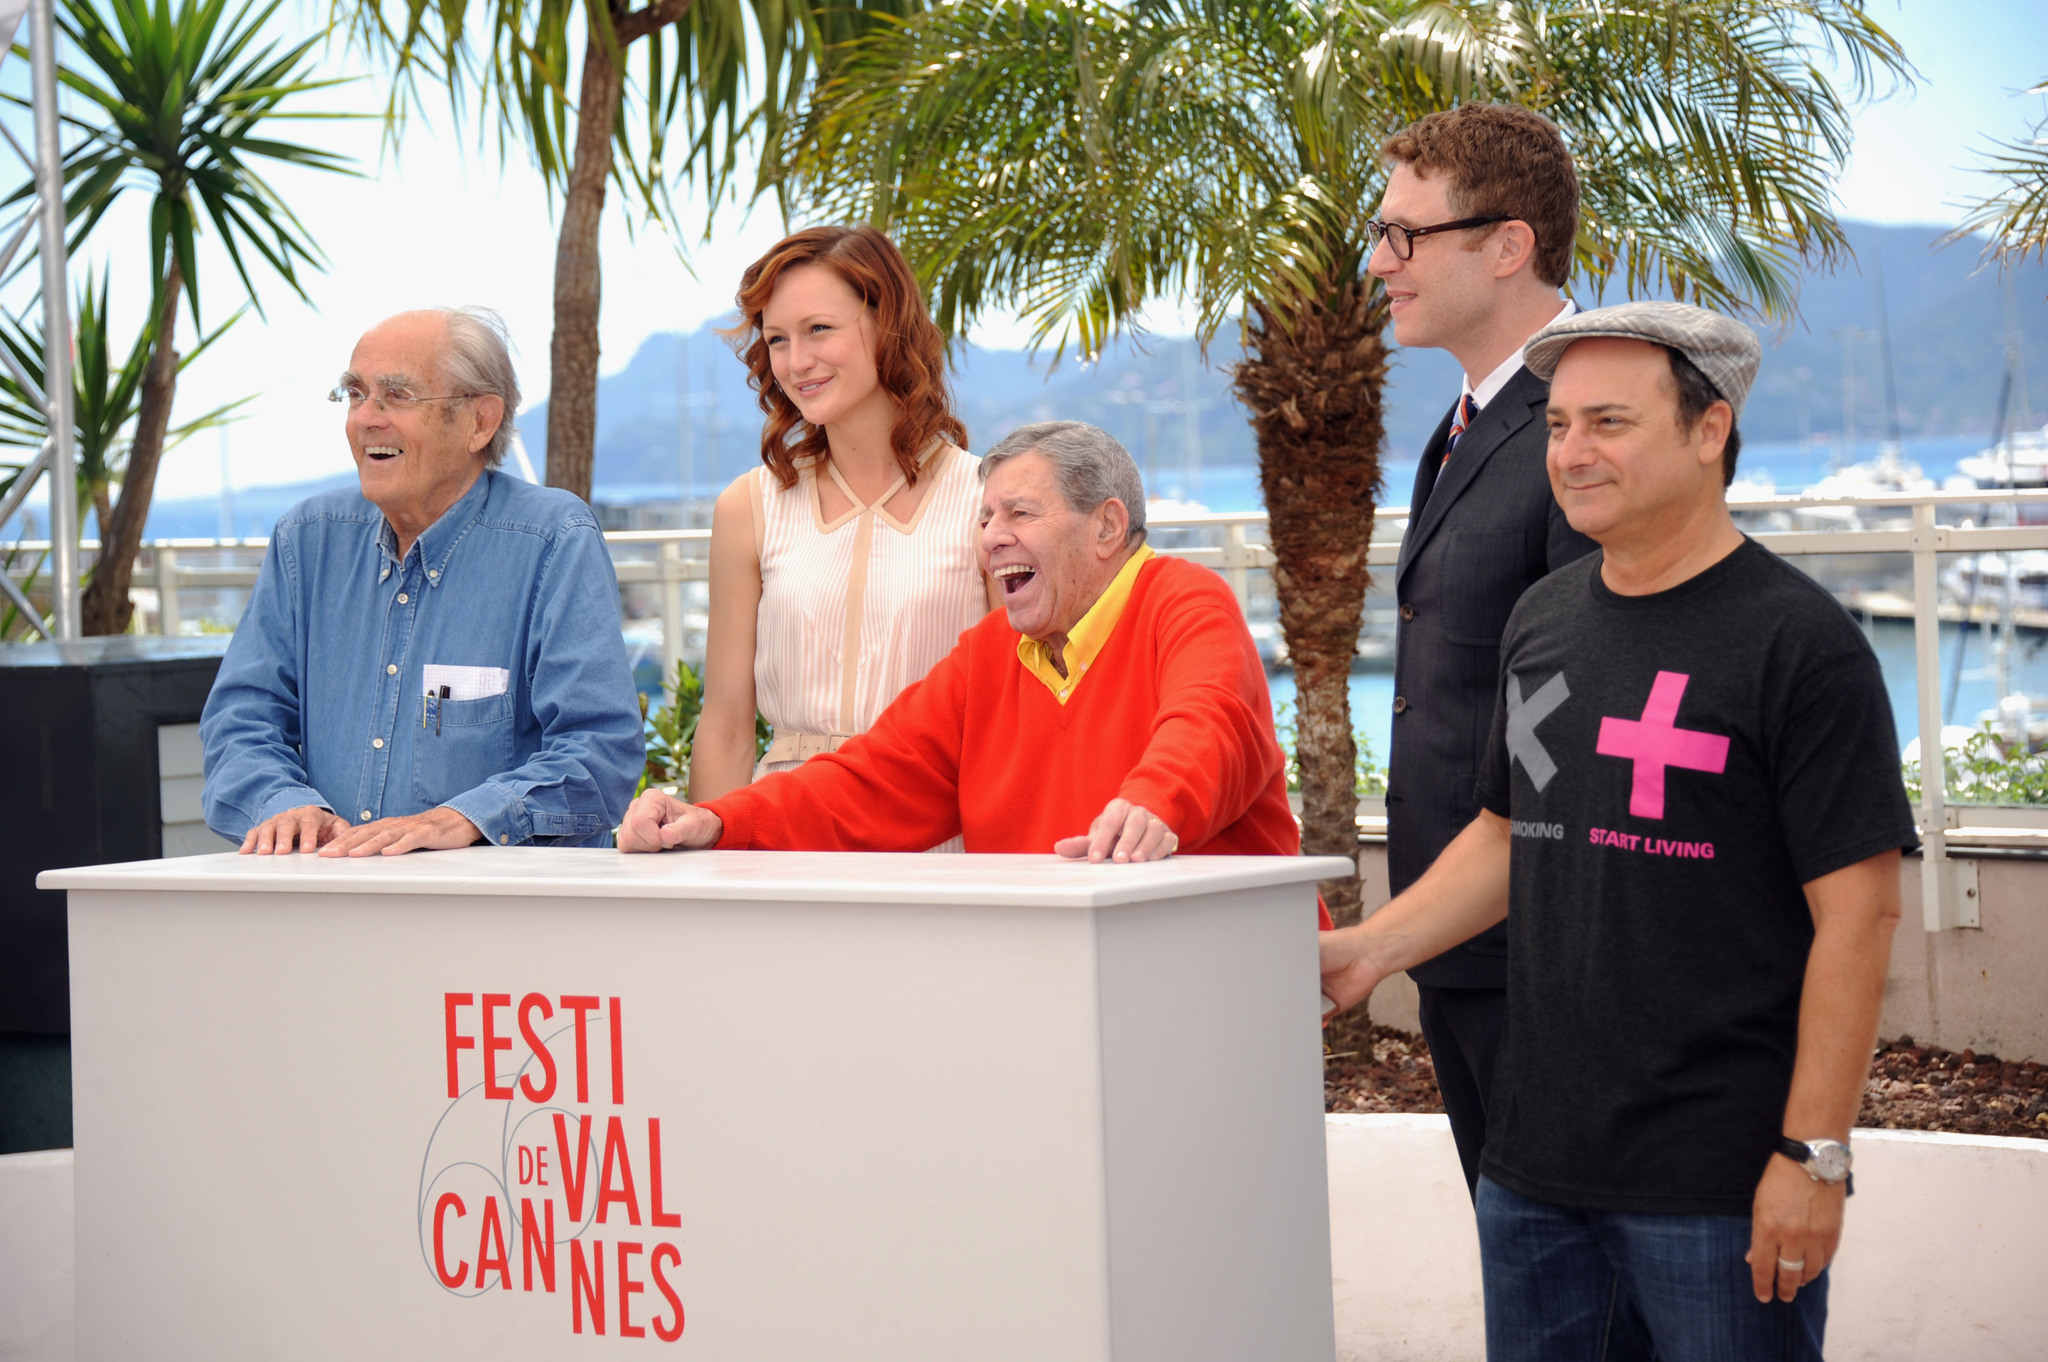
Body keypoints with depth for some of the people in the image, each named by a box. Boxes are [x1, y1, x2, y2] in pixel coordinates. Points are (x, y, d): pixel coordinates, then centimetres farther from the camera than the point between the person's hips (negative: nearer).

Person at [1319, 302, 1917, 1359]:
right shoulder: (1543, 618, 10)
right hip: (1533, 1155, 7)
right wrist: (1373, 949, 8)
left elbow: (1858, 912, -13)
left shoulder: (1801, 645, -11)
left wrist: (1814, 1153, -16)